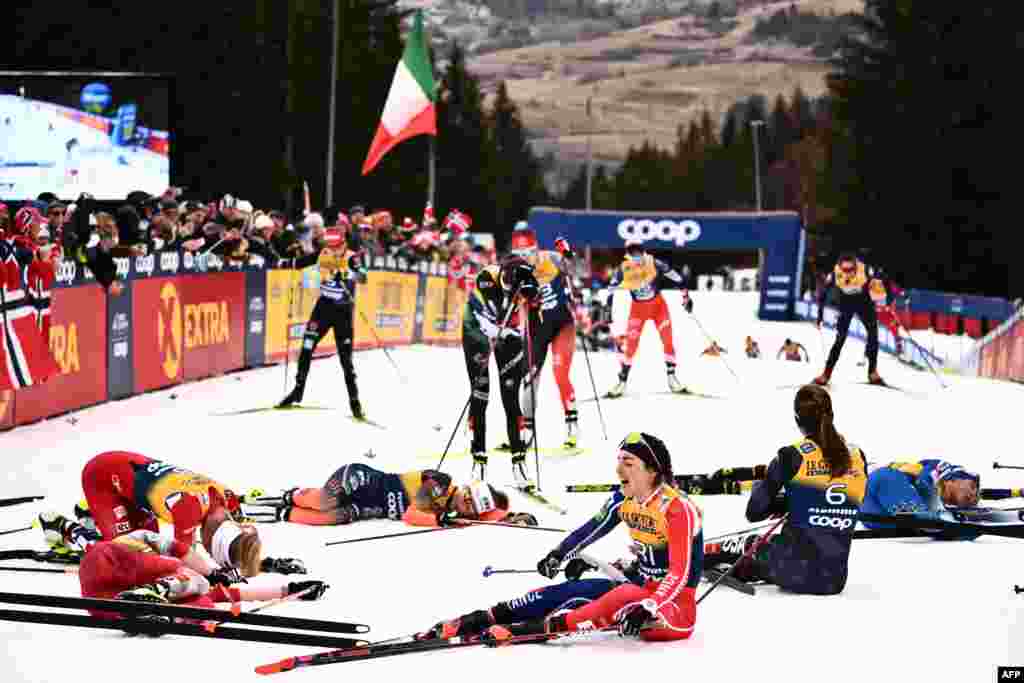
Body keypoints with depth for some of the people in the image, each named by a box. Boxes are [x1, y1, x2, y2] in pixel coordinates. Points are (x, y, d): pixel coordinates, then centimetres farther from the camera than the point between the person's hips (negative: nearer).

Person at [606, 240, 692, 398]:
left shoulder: (653, 263, -20)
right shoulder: (623, 270, -18)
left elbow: (675, 277, -9)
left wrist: (685, 295, -6)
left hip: (658, 305, 0)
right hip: (638, 308, 0)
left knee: (668, 339, -7)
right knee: (631, 343, -7)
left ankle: (671, 377, 6)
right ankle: (622, 381, 3)